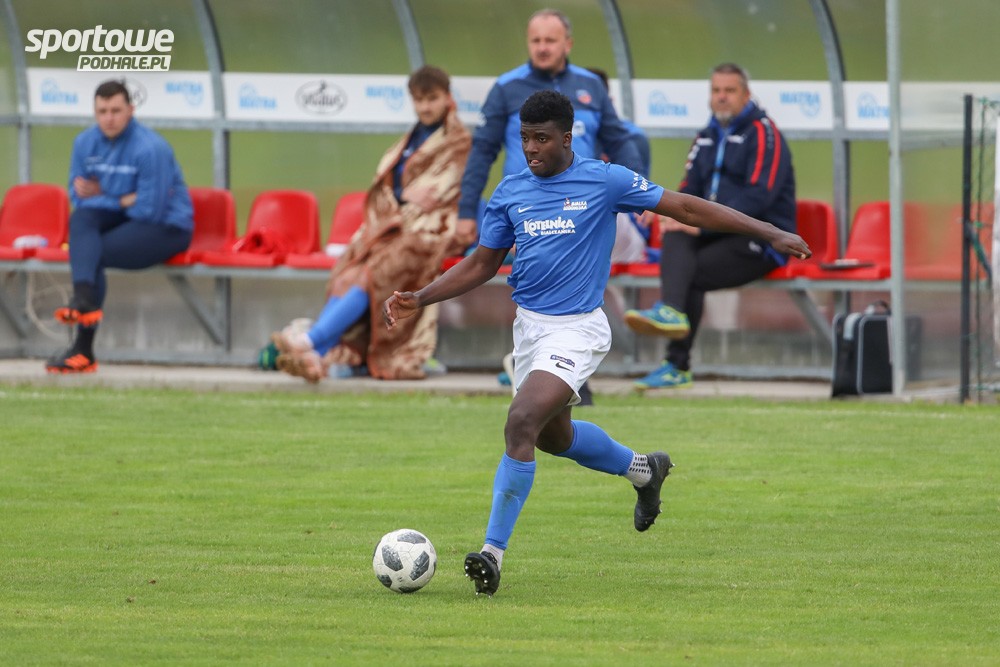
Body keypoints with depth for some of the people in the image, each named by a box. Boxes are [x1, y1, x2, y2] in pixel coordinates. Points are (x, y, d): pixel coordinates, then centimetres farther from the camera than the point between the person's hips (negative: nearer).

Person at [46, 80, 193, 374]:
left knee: (93, 254, -26)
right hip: (116, 218, 6)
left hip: (167, 228, -6)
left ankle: (83, 351, -25)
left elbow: (151, 211, -21)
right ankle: (83, 299, -41)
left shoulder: (151, 148, -21)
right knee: (80, 217, -25)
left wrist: (103, 196, -9)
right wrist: (122, 201, -13)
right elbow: (79, 196, 6)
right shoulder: (86, 142, 0)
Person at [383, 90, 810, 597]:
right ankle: (642, 469, 51)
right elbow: (481, 265, 13)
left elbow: (686, 208, -6)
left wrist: (771, 234, -6)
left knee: (521, 422, -23)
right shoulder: (509, 192, 4)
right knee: (553, 435, 22)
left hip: (576, 330, -7)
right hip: (528, 326, 7)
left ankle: (493, 551, -20)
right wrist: (418, 300, 1)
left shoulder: (603, 181, -10)